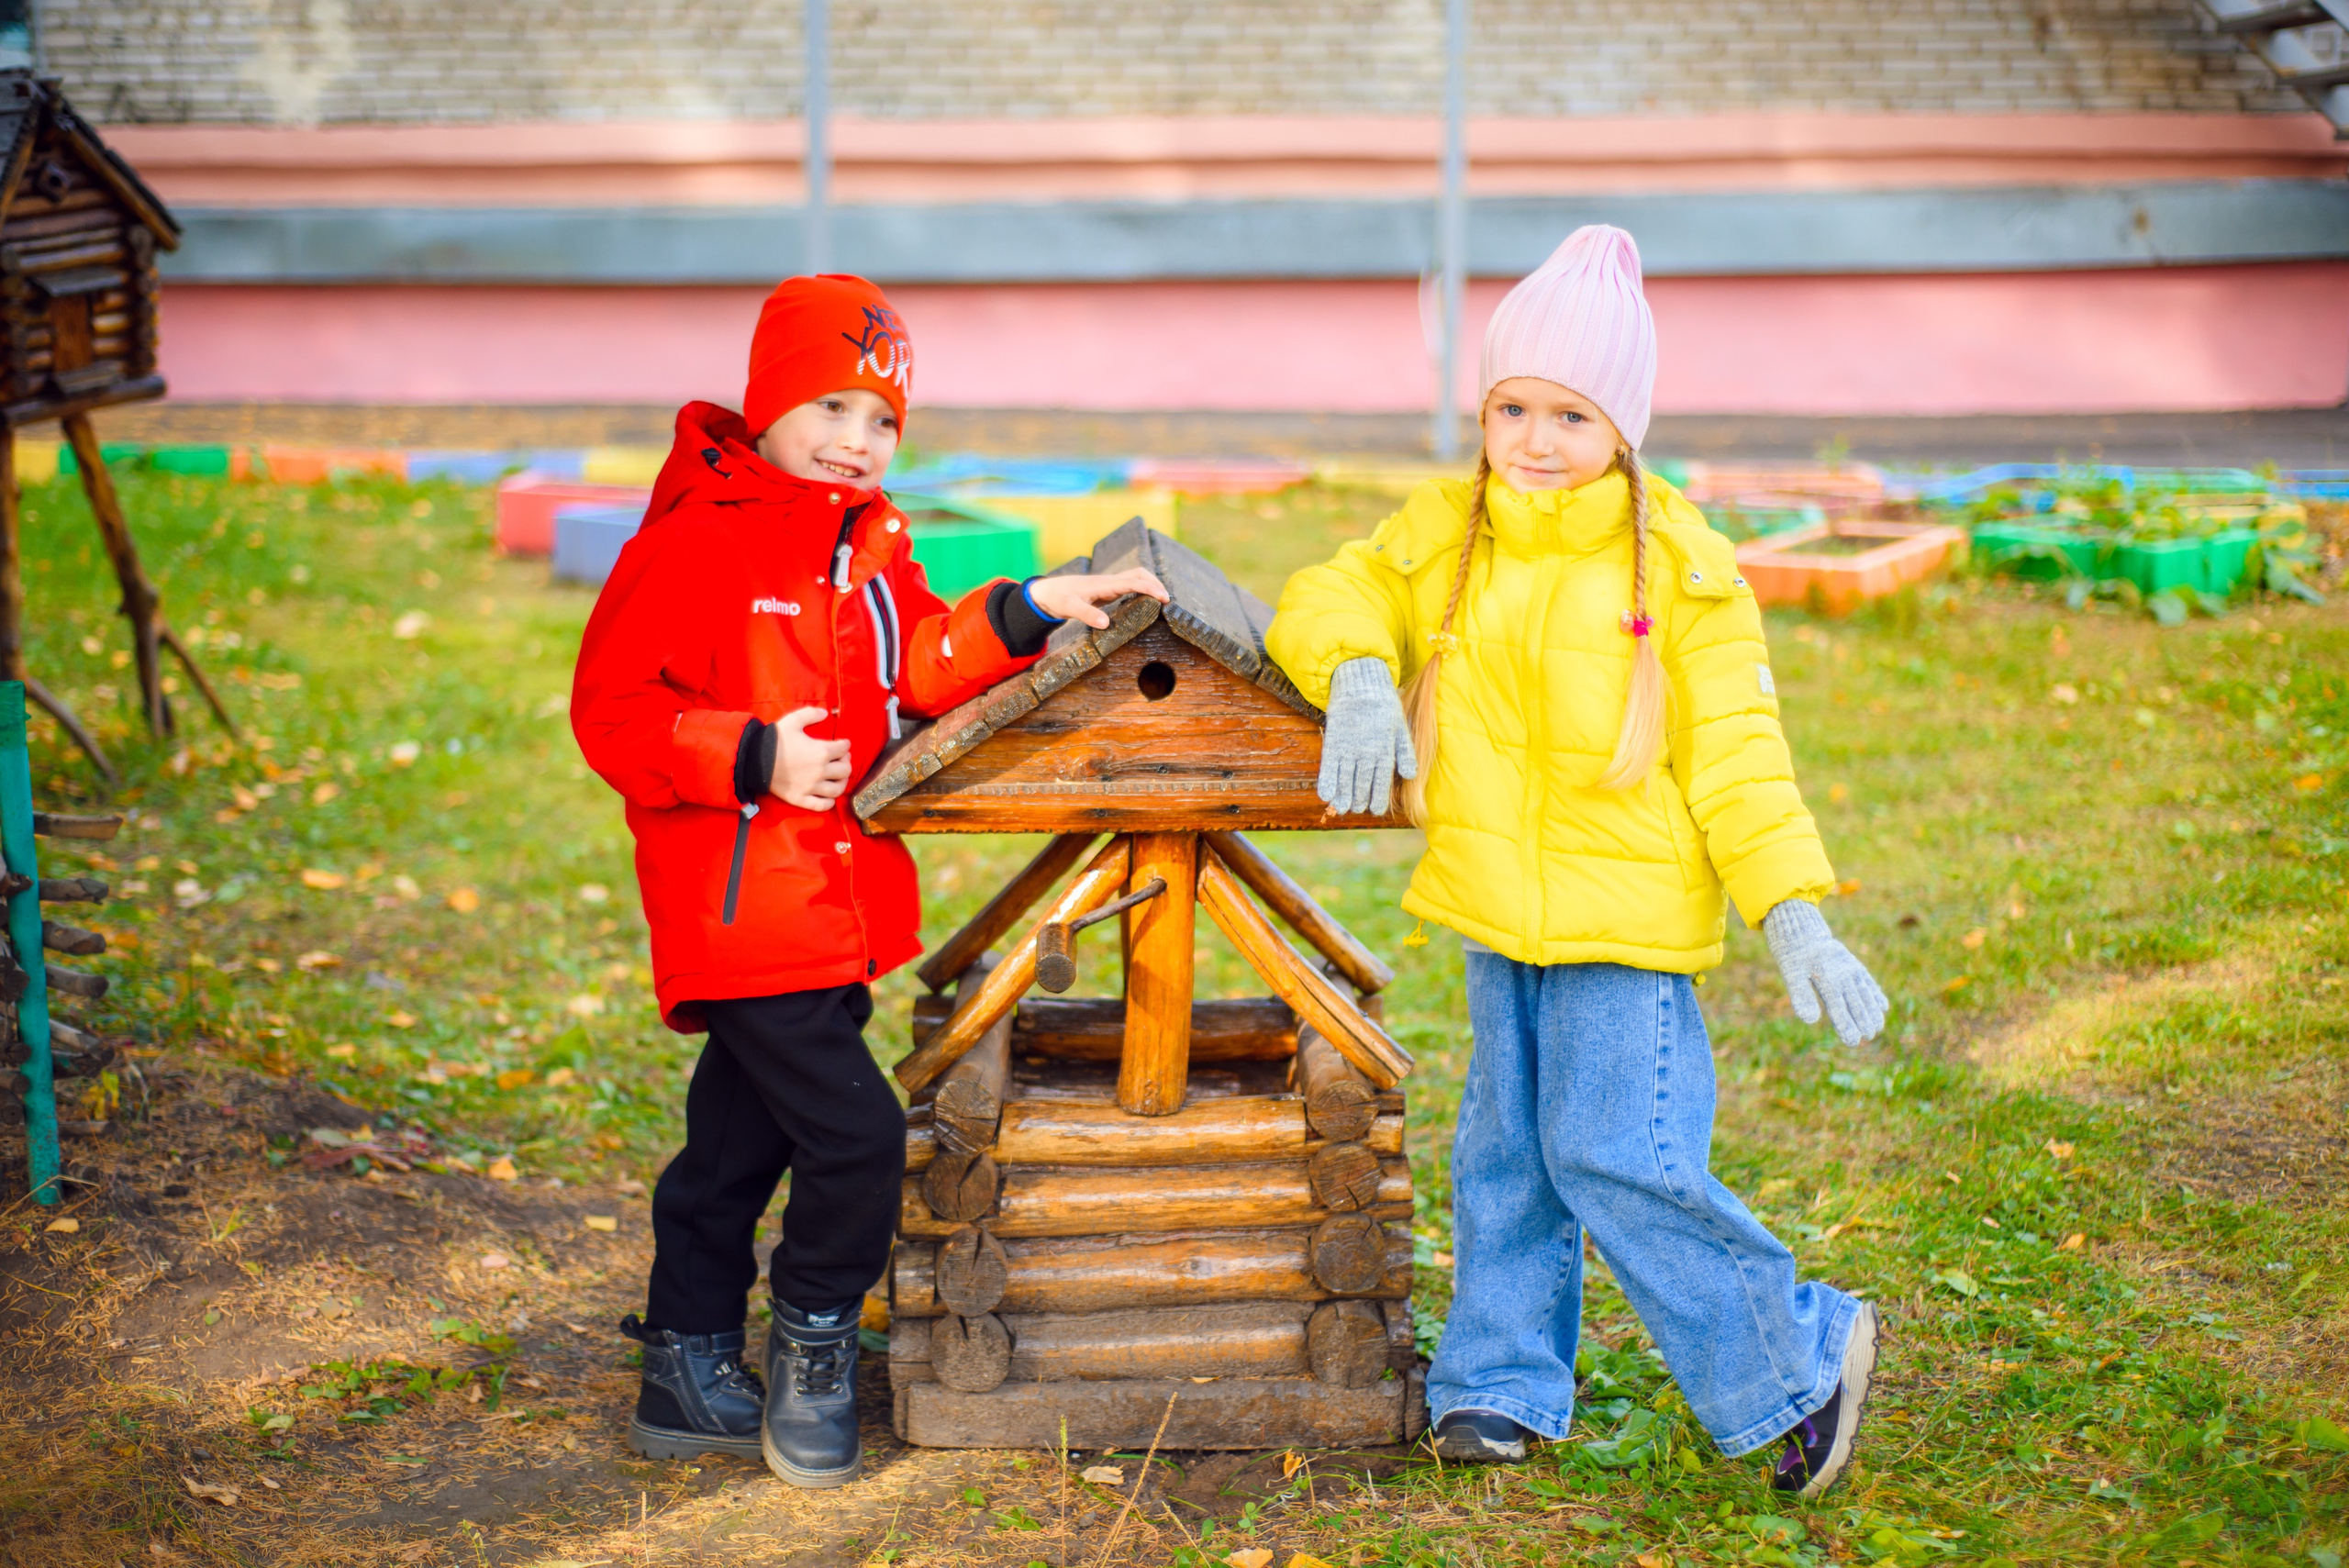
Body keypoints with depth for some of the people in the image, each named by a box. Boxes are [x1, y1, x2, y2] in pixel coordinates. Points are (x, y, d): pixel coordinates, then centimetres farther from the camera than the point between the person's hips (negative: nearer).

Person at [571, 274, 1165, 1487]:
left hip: (837, 908, 9)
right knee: (853, 1133, -12)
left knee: (737, 1148, 17)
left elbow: (921, 666, 9)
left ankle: (689, 1380, 28)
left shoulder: (873, 545, 12)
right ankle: (812, 1353, 8)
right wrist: (755, 759, -24)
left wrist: (1028, 611, -4)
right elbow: (609, 712, -15)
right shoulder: (693, 543, -14)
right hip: (741, 914, -9)